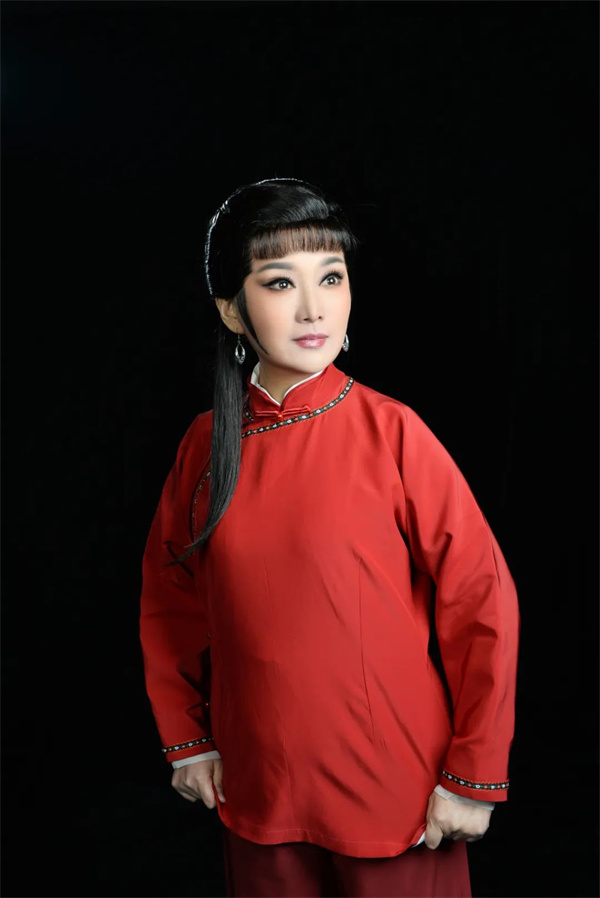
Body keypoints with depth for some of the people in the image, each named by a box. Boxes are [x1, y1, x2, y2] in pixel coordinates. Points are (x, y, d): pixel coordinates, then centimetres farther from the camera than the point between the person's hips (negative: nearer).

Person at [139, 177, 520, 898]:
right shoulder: (206, 443, -3)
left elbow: (482, 602, -11)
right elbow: (167, 596, 11)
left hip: (393, 795, -3)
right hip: (257, 791, 3)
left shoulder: (392, 433, -14)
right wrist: (185, 737, 9)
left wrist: (475, 776, -9)